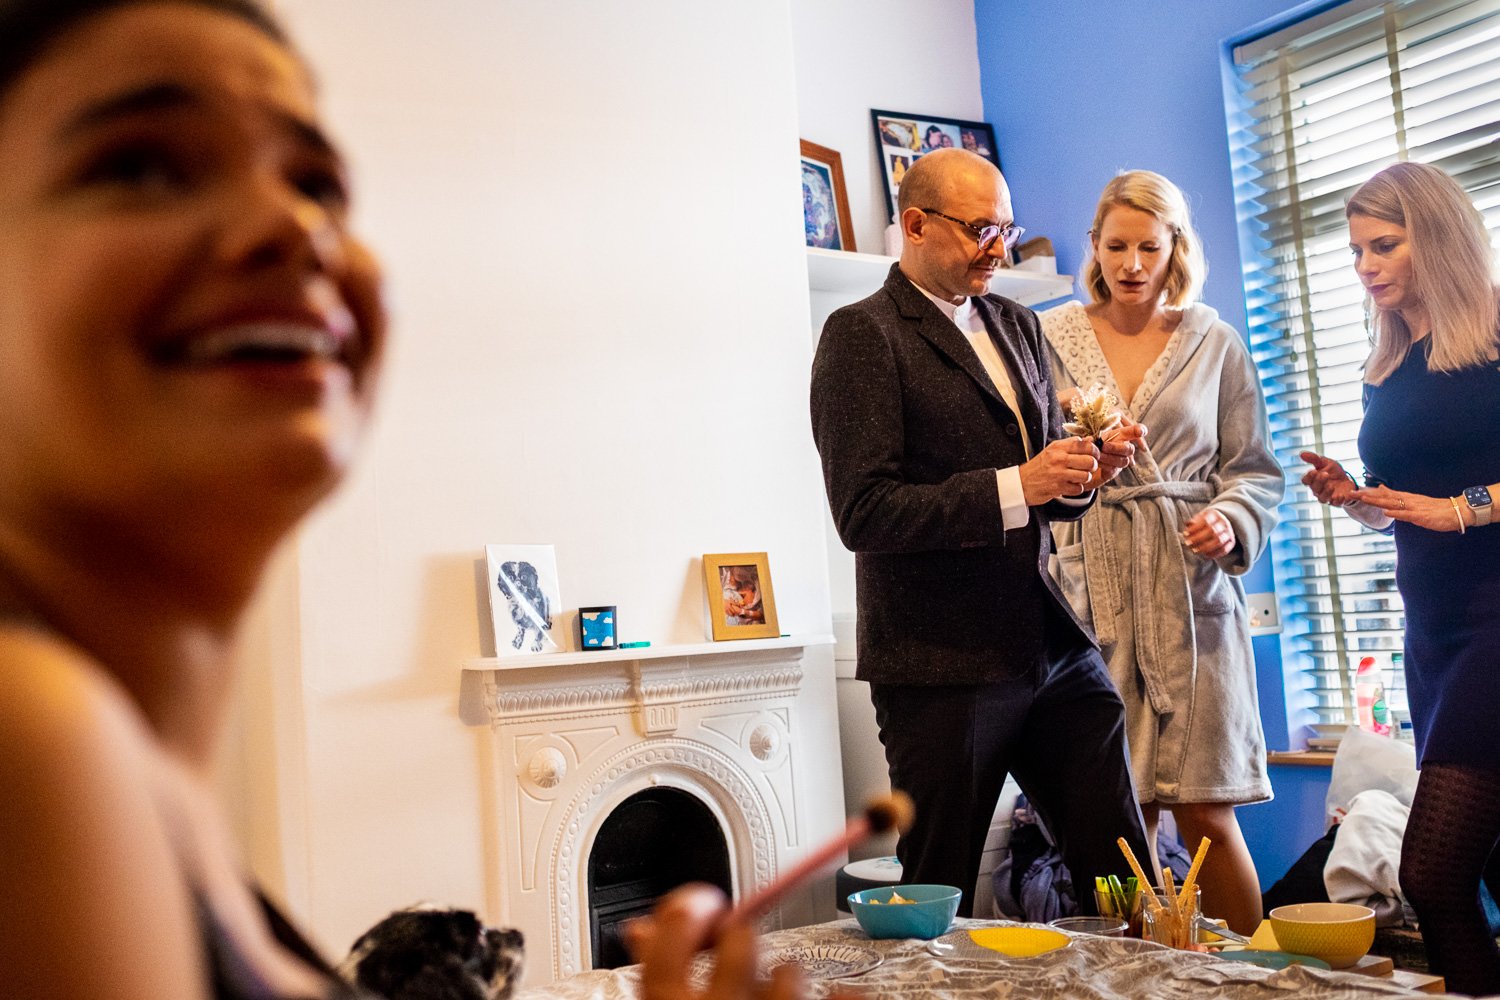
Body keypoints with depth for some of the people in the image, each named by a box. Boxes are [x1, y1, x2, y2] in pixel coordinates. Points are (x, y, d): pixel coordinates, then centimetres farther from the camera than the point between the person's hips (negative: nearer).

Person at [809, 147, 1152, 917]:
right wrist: (1016, 488, -22)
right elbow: (863, 513, -16)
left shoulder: (1016, 327, 16)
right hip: (941, 663, -6)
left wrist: (1085, 472, -1)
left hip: (1054, 645, 7)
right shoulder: (862, 335, -7)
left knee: (1128, 878, 9)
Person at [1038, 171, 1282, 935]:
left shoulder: (1214, 342, 10)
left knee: (1205, 810, -2)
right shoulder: (1050, 337, 8)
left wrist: (1230, 521, -9)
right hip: (1092, 591, 0)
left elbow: (1254, 468, 10)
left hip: (1191, 589, 0)